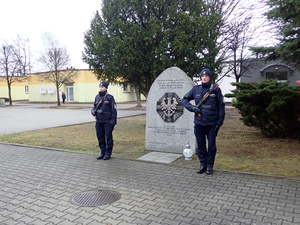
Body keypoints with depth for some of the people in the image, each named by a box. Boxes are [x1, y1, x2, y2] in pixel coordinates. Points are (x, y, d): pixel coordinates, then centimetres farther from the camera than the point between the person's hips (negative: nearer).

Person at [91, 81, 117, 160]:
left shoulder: (110, 97, -6)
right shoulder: (97, 97, 10)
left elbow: (114, 110, -7)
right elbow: (95, 106, 22)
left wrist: (113, 121, -12)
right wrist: (93, 111, -1)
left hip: (107, 121, -6)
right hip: (98, 121, 6)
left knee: (108, 137, 2)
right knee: (100, 137, 11)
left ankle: (108, 153, 13)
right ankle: (103, 152, 24)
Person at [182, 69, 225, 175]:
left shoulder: (216, 89, -1)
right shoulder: (196, 89, 5)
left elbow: (221, 107, 1)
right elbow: (184, 99, 13)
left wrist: (219, 122, -5)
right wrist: (192, 107, -5)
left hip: (212, 123, -2)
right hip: (199, 122, 2)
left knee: (211, 145, 7)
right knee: (200, 144, 10)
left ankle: (209, 166, 21)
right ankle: (203, 164, 25)